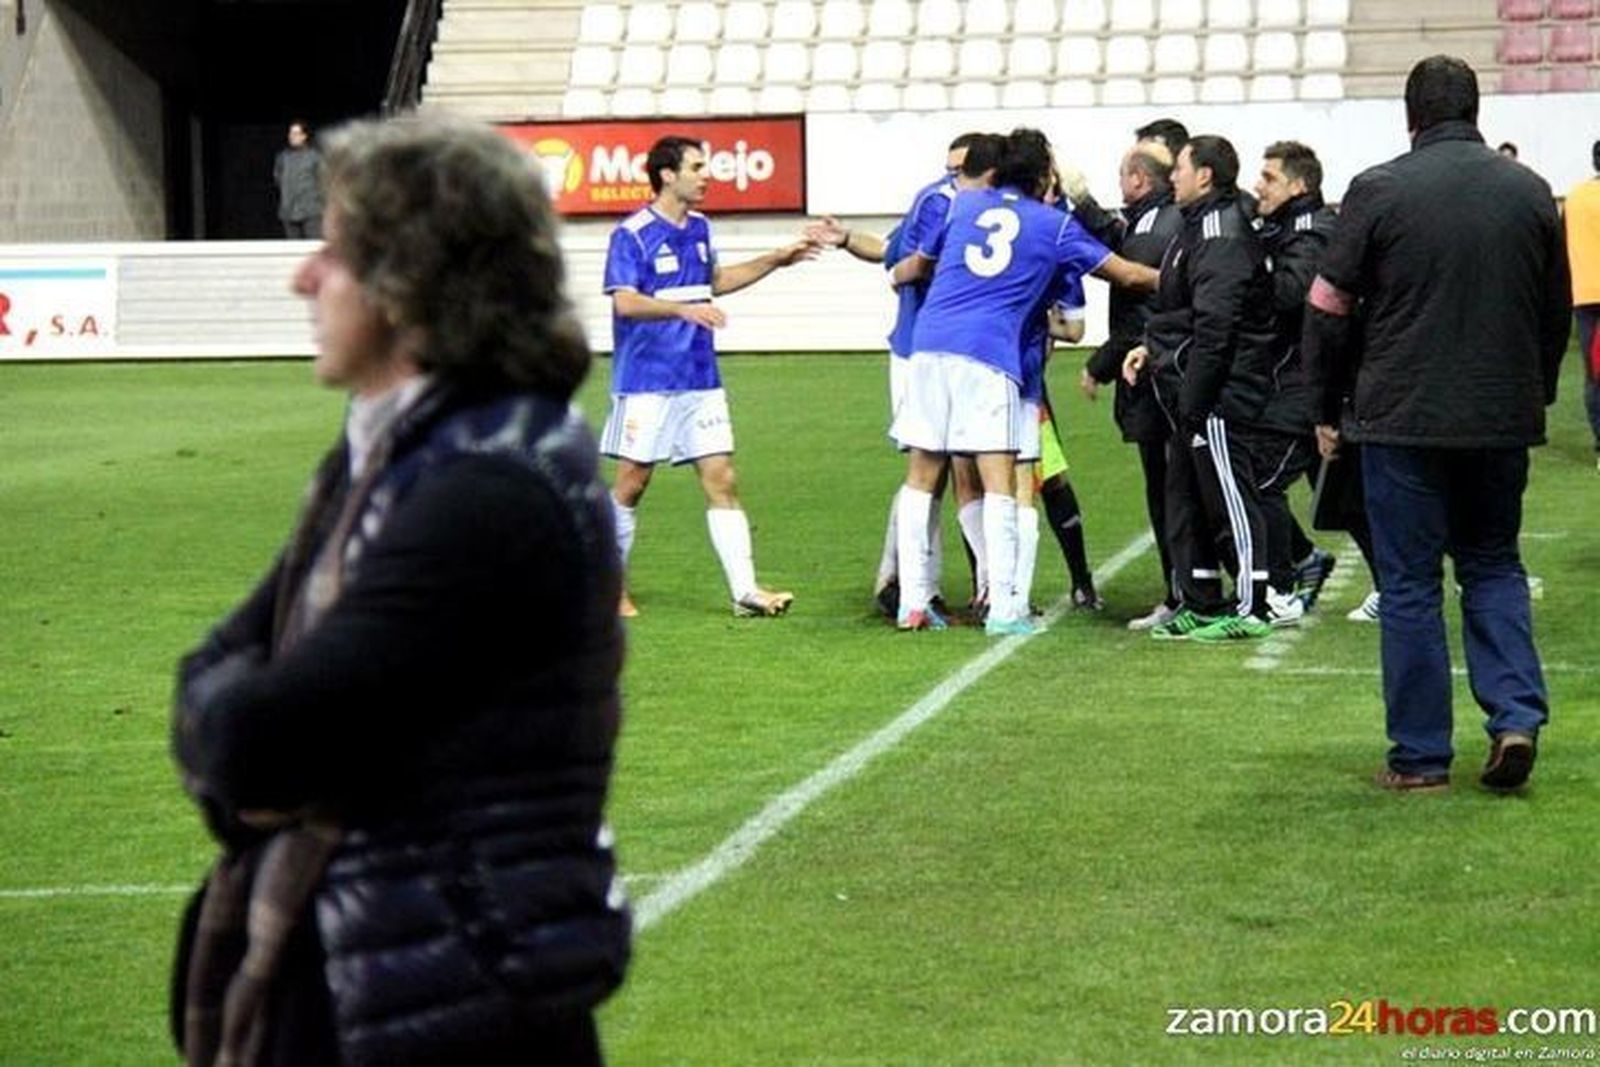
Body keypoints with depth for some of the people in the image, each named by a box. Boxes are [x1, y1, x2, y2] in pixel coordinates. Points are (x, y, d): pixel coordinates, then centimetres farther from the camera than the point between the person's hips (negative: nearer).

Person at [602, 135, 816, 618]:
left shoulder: (698, 228, 12)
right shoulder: (631, 234, -11)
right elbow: (624, 302, -21)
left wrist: (776, 260, 24)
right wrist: (684, 309, -34)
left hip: (700, 380, 6)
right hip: (646, 381, -6)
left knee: (722, 480, -1)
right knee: (632, 483, 2)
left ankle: (745, 590, -4)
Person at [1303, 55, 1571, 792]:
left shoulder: (1378, 191, -8)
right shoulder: (1529, 192, 4)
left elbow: (1329, 309, -4)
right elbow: (1558, 311, 13)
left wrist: (1324, 406, 8)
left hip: (1403, 420, -3)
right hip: (1504, 420, 4)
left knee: (1410, 584, 4)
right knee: (1493, 566, 18)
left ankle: (1420, 755, 6)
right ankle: (1517, 713, 1)